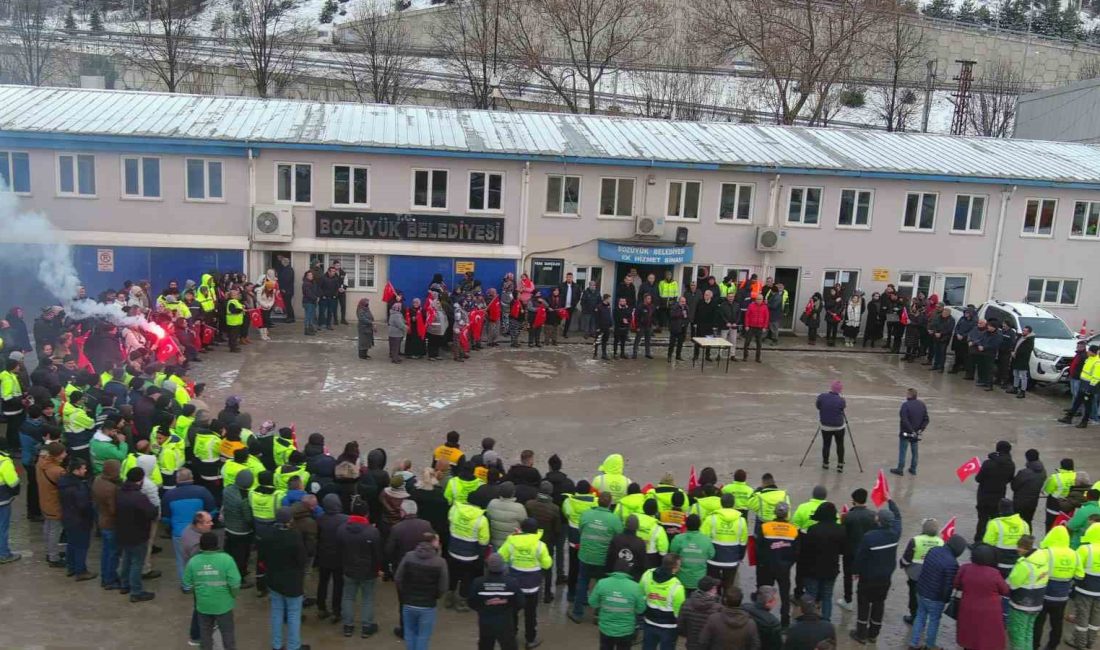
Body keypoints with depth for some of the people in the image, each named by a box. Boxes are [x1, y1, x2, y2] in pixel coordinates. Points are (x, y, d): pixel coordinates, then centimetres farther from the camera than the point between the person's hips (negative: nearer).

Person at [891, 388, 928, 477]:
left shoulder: (905, 405, -20)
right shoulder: (922, 405, 2)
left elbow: (904, 420, -25)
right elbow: (926, 419, 3)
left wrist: (911, 430, -18)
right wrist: (921, 429, -1)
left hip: (906, 433, -6)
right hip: (916, 433, 6)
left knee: (902, 451, 4)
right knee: (914, 451, 16)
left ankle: (900, 469, 10)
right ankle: (913, 469, 24)